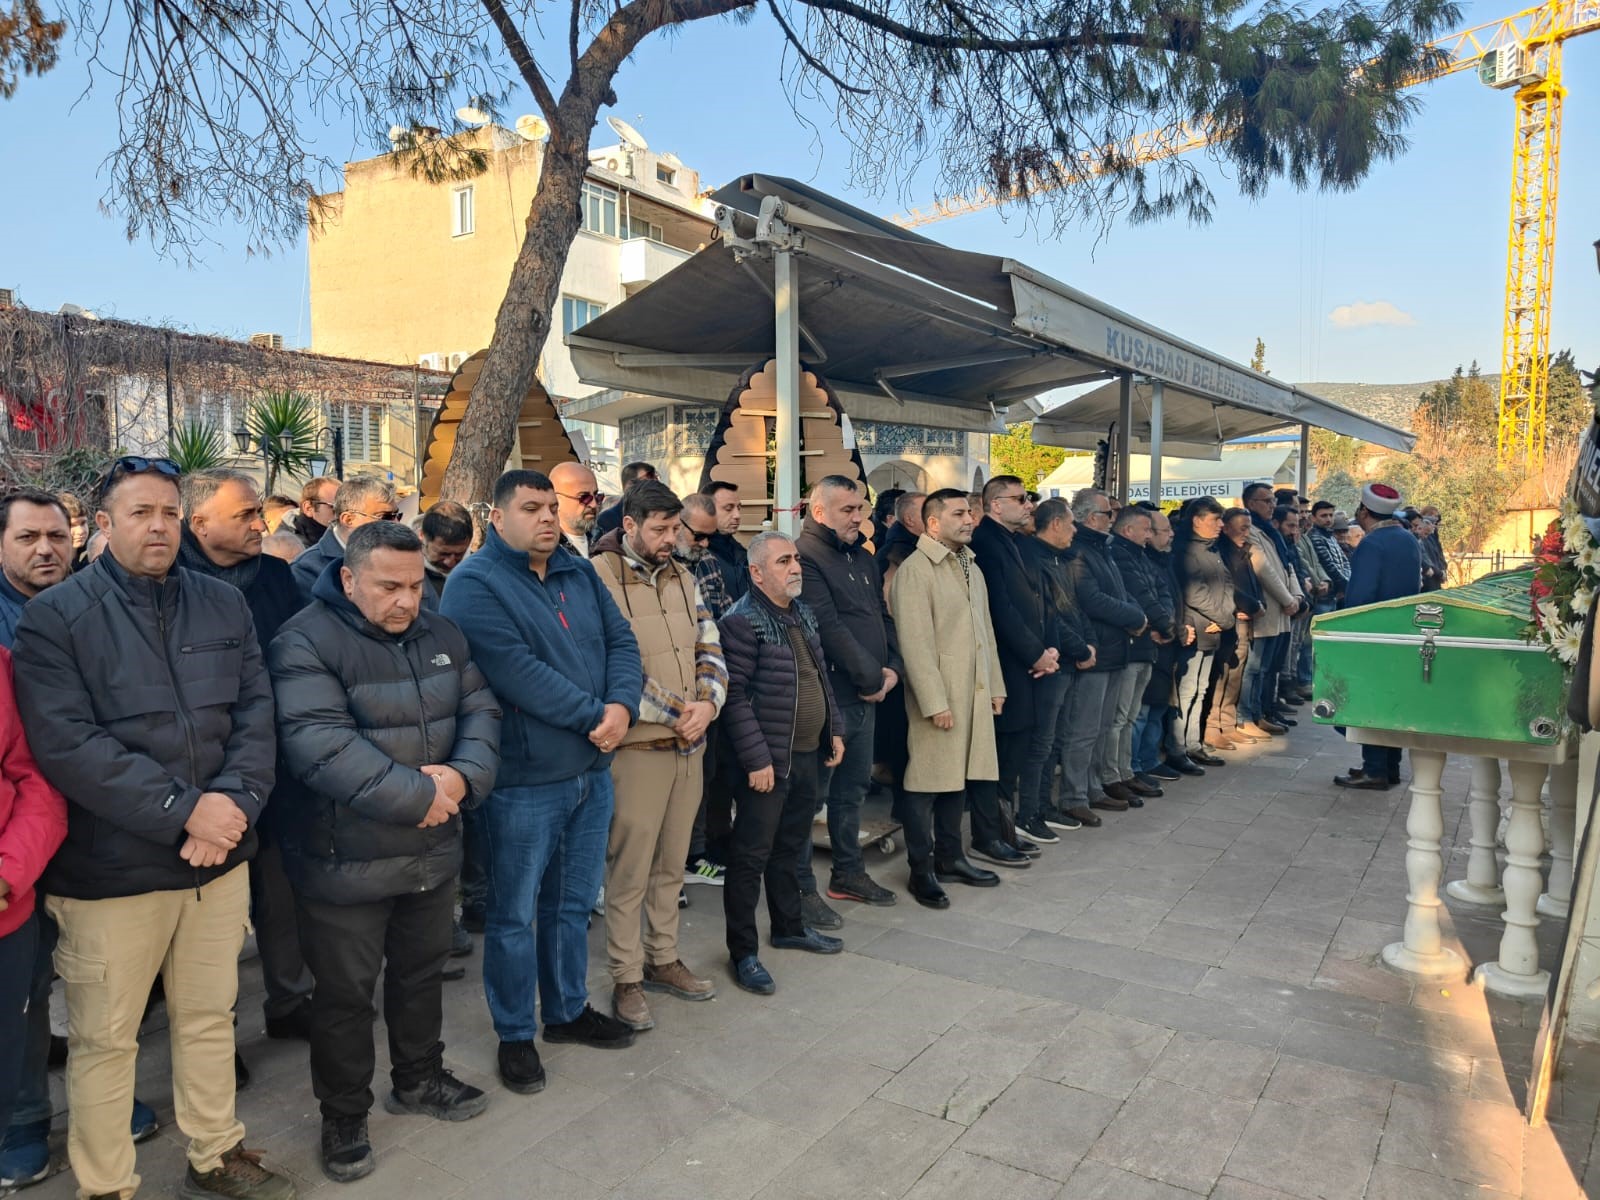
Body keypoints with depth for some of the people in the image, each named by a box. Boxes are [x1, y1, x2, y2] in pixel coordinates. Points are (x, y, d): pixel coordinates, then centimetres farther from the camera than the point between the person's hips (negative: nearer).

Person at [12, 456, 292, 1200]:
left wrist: (233, 802, -15)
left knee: (209, 1016, 18)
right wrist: (184, 811, -20)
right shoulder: (55, 616, -6)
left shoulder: (225, 605, 6)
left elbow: (256, 712, 2)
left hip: (220, 857, 4)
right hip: (111, 866, -3)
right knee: (103, 1038, 11)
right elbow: (64, 744, -16)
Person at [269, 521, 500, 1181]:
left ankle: (419, 1078, 44)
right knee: (345, 993, 10)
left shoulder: (440, 634, 4)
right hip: (344, 862, -6)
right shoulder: (305, 644, -18)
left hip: (433, 852, 6)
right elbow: (320, 747, -29)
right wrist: (419, 796, -25)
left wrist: (464, 775, -16)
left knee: (422, 971, 22)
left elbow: (480, 710, 4)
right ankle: (344, 1116, 31)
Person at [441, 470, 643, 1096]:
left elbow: (620, 641, 5)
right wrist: (592, 715, -19)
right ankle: (515, 1035, 27)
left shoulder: (579, 572, 9)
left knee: (573, 903, 20)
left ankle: (568, 1009, 39)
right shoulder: (474, 585, -13)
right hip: (524, 780, -6)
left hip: (592, 770, 7)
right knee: (515, 914, 9)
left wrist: (622, 705, -14)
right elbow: (516, 671, -23)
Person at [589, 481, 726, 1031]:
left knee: (671, 864, 17)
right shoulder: (597, 579, -13)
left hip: (690, 745, 7)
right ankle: (626, 980, 19)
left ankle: (662, 959, 32)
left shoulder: (682, 578, 10)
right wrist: (676, 712, -15)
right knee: (629, 871, 4)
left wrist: (707, 704, -8)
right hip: (636, 747, -6)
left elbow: (709, 650, 11)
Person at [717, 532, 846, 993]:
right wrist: (756, 759, -20)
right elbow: (735, 696, -19)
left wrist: (834, 730, 15)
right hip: (770, 760, -8)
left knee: (792, 847, 21)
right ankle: (743, 952, 12)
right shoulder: (743, 621, -15)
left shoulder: (802, 614, 11)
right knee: (751, 855, 2)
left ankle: (790, 926, 36)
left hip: (810, 754, 8)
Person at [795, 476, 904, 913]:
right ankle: (802, 888, 10)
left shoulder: (862, 558, 16)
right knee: (813, 792, 0)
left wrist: (892, 668, 0)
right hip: (828, 695, -9)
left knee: (852, 788, 17)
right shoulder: (805, 556, -13)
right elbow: (829, 627, -19)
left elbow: (882, 616, 17)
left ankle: (849, 873, 30)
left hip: (867, 695, 9)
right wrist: (871, 678, -14)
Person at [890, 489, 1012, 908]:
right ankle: (921, 871, 9)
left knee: (957, 776, 13)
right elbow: (916, 644, -17)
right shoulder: (914, 570, -12)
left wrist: (996, 686, 16)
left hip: (974, 693, 8)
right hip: (939, 694, -8)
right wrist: (935, 702, -18)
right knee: (927, 781, -1)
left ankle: (950, 858, 25)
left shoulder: (970, 568, 15)